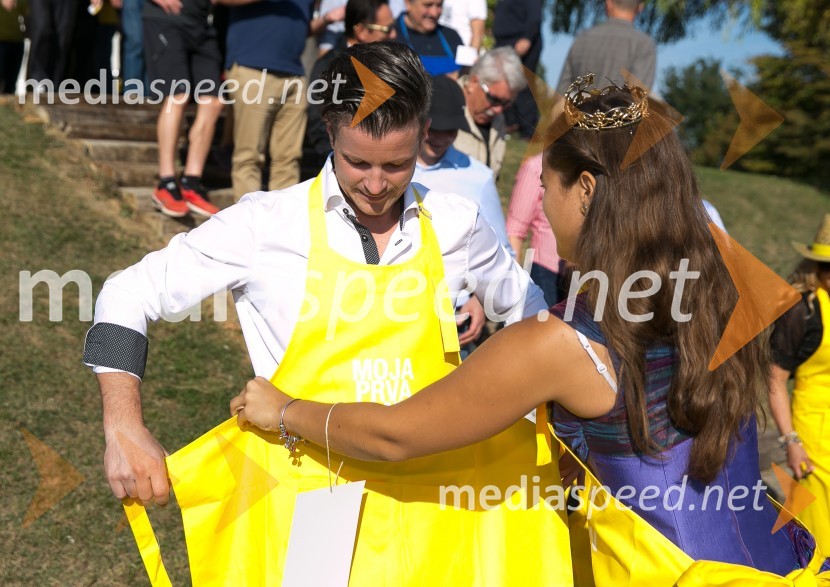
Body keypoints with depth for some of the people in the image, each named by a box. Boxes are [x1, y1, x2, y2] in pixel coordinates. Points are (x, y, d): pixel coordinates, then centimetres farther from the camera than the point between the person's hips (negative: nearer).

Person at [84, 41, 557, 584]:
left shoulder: (455, 224, 1)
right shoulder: (269, 223, -7)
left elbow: (526, 310, 19)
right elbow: (129, 296, -2)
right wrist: (124, 430, -11)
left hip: (430, 497, 2)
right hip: (311, 497, -2)